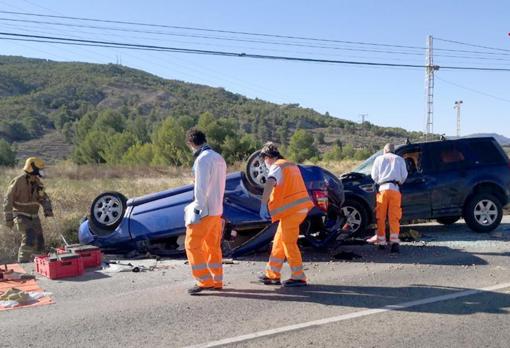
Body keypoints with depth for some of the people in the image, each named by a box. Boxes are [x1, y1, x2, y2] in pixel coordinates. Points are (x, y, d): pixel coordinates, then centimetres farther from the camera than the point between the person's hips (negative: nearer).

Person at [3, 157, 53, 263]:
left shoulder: (37, 182, 2)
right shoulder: (18, 182, -18)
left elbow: (43, 198, 6)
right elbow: (8, 200, -16)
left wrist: (47, 209, -14)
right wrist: (8, 218, -18)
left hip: (34, 216, 7)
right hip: (21, 216, -7)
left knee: (39, 241, 4)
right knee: (29, 237, -25)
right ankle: (23, 263, -15)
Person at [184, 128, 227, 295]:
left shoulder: (202, 159, -14)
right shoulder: (219, 158, 13)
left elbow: (201, 187, -20)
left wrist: (198, 209, -16)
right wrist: (216, 206, 15)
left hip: (205, 211, -9)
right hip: (217, 210, 9)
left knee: (193, 245, -2)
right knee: (213, 246, 15)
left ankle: (204, 281, -2)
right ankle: (217, 281, 21)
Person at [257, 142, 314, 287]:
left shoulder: (277, 167, -9)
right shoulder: (291, 165, 21)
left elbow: (269, 184, -29)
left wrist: (263, 205, -33)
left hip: (291, 210, -9)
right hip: (300, 208, 9)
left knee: (289, 243, -1)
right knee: (279, 241, 14)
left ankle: (298, 277, 4)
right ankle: (272, 274, 21)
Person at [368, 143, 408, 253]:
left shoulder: (379, 159, 14)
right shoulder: (399, 159, 15)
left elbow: (374, 175, 10)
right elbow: (404, 175, 12)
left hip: (383, 189, 0)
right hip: (395, 189, 0)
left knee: (381, 217, 6)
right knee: (394, 217, -4)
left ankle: (381, 241, 7)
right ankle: (394, 242, -15)